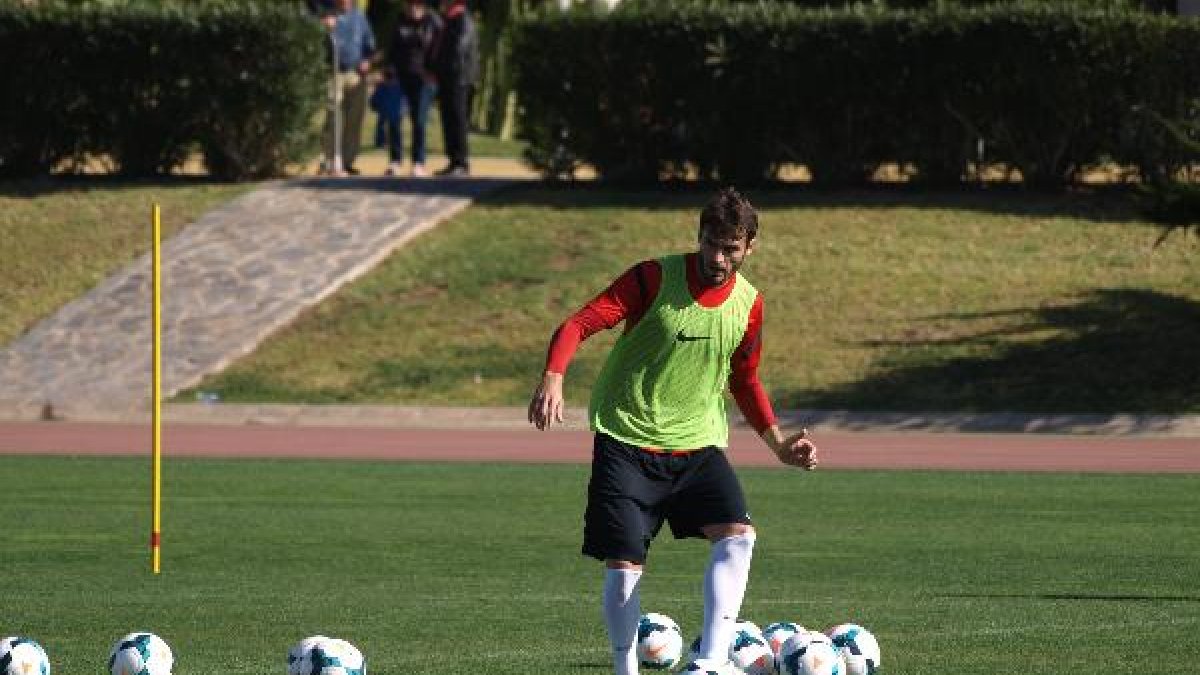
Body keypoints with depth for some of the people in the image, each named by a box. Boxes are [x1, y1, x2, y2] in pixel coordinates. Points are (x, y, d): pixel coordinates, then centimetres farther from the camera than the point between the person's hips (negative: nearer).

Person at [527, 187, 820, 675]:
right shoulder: (654, 279, -12)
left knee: (738, 536, -19)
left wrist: (777, 442, 9)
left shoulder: (748, 304, 3)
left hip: (698, 445, 3)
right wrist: (553, 378, -37)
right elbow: (577, 326, -18)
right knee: (624, 564, -8)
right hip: (626, 443, -3)